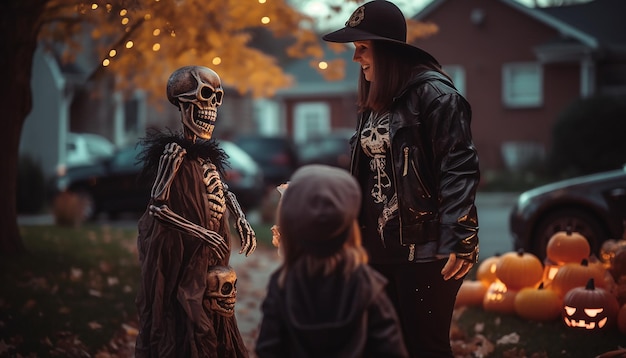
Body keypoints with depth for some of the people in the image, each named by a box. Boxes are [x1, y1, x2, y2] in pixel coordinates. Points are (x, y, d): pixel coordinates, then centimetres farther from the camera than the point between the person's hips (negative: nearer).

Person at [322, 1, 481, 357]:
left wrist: (458, 240, -24)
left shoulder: (433, 93, -11)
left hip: (424, 249, -8)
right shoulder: (375, 102, 15)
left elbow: (459, 167, -17)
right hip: (380, 247, 8)